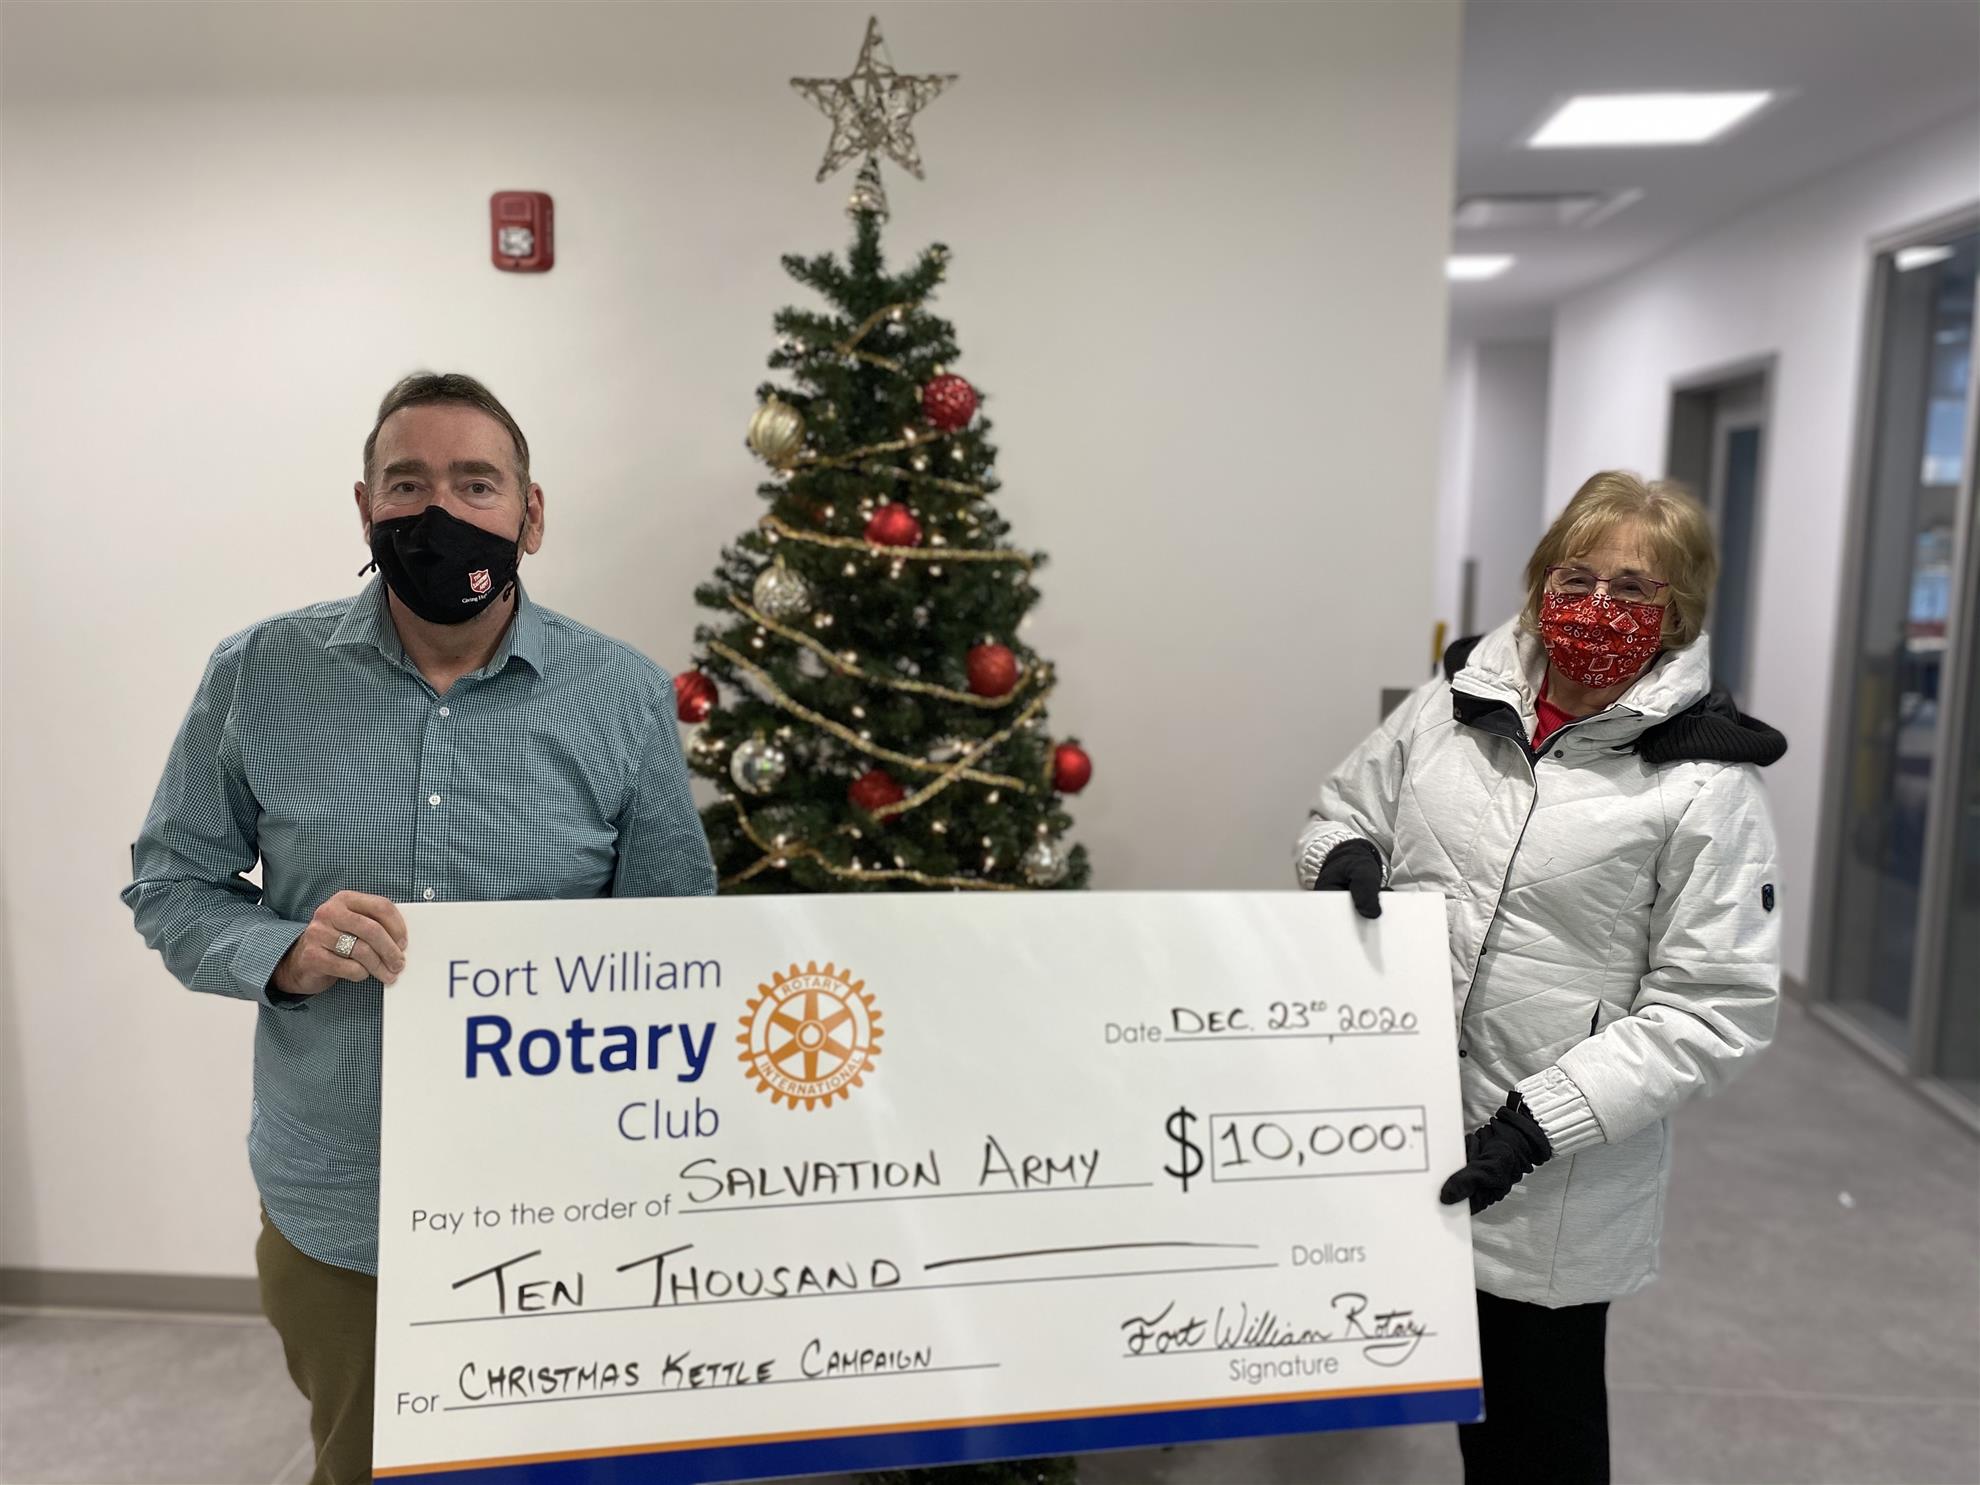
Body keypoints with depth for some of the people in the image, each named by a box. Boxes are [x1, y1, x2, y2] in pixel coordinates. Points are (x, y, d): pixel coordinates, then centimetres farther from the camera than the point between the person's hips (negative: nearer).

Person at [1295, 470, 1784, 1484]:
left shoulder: (1707, 783, -12)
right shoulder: (1456, 702, -1)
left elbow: (1713, 1011, -13)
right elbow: (1346, 806, 12)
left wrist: (1537, 1122, -20)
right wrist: (1345, 856, -12)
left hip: (1558, 1183, -3)